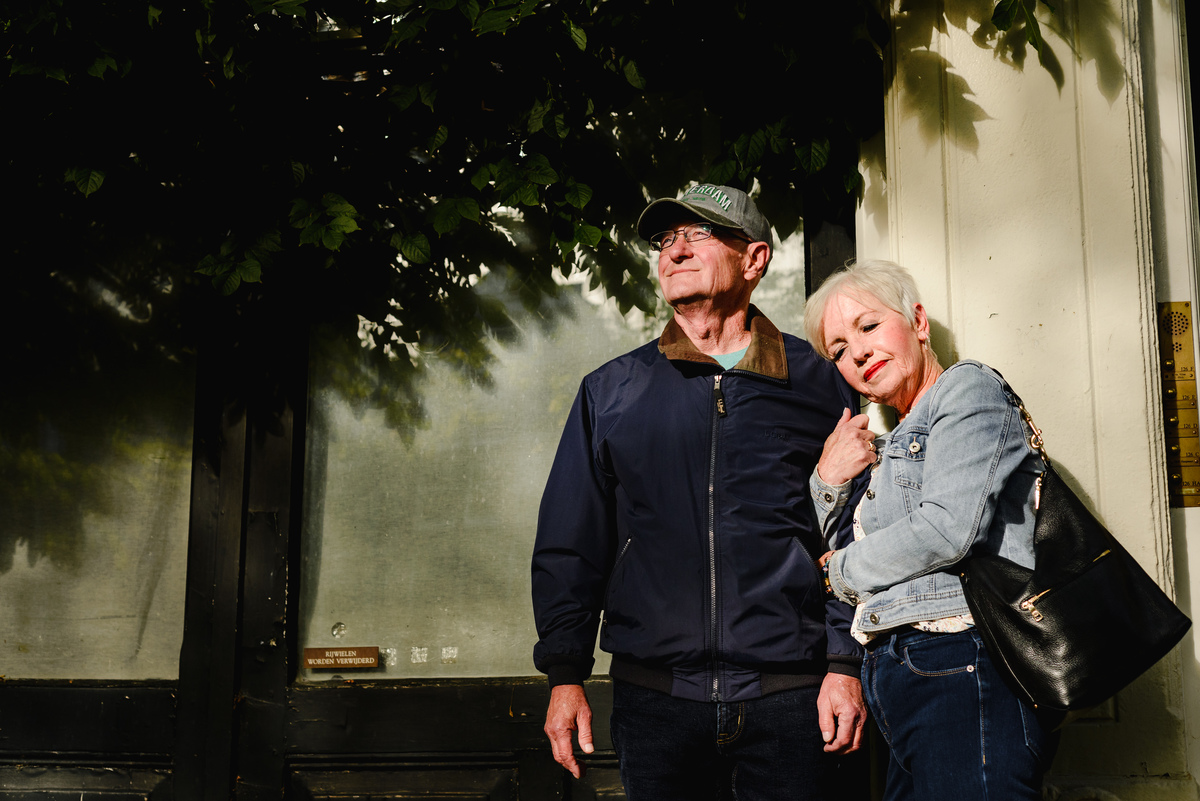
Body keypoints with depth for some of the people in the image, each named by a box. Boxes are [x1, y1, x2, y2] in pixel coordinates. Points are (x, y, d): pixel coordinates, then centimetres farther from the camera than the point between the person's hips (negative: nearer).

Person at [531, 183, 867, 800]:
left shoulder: (817, 385, 6)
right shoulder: (611, 391, 9)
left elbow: (854, 536, 5)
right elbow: (570, 544, 9)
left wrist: (845, 664, -3)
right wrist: (565, 674, 2)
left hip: (787, 696, -1)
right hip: (654, 696, 1)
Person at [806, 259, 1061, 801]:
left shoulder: (968, 387, 0)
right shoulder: (887, 449, 25)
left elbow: (948, 529, -15)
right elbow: (829, 564, 23)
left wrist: (840, 570, 0)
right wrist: (829, 482, 7)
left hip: (963, 675, -8)